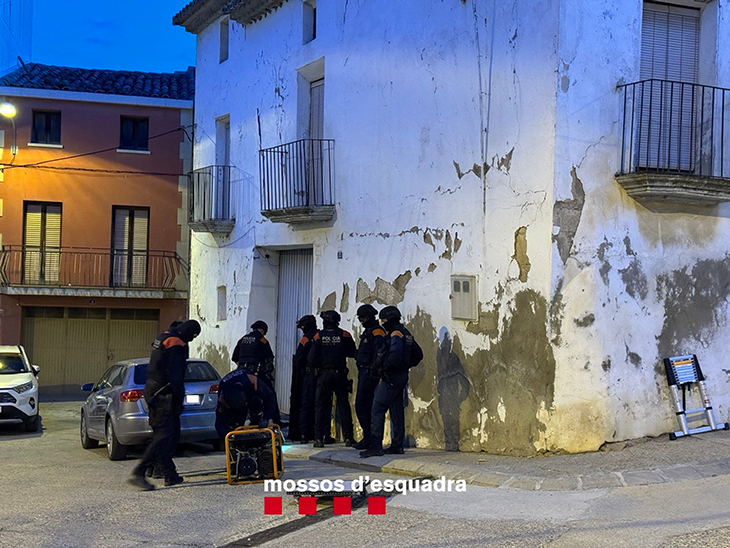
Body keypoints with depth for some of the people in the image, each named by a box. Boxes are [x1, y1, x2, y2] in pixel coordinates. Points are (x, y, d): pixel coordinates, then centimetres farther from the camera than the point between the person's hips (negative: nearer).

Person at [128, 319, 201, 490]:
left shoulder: (163, 338, 18)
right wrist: (179, 401, -15)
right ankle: (138, 473, -17)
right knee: (164, 435, -12)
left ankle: (170, 474, 15)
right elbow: (175, 376, -20)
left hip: (152, 391, 10)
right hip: (163, 396, -10)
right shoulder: (176, 344, -14)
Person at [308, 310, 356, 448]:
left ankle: (319, 438, -2)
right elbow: (353, 353, 5)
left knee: (320, 405, 4)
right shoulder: (344, 335, -1)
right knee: (343, 405, 7)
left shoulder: (319, 336, -3)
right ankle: (348, 437, 4)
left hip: (324, 374, -1)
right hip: (340, 374, 1)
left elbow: (312, 358, -6)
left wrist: (313, 367, 14)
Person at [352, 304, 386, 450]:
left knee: (362, 405, -12)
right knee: (366, 405, 11)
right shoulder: (367, 332, 20)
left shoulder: (377, 332, -12)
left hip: (369, 373, -10)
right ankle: (369, 437, 16)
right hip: (363, 372, 10)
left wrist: (373, 372, -27)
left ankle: (369, 438, -9)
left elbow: (379, 354, -22)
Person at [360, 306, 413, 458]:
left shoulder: (395, 334, -12)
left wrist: (385, 367, -19)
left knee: (378, 410, -12)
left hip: (391, 377, -10)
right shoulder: (406, 333, 19)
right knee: (396, 410, 12)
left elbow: (395, 354, -27)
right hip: (402, 376, 10)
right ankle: (397, 445, 13)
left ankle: (376, 446, -18)